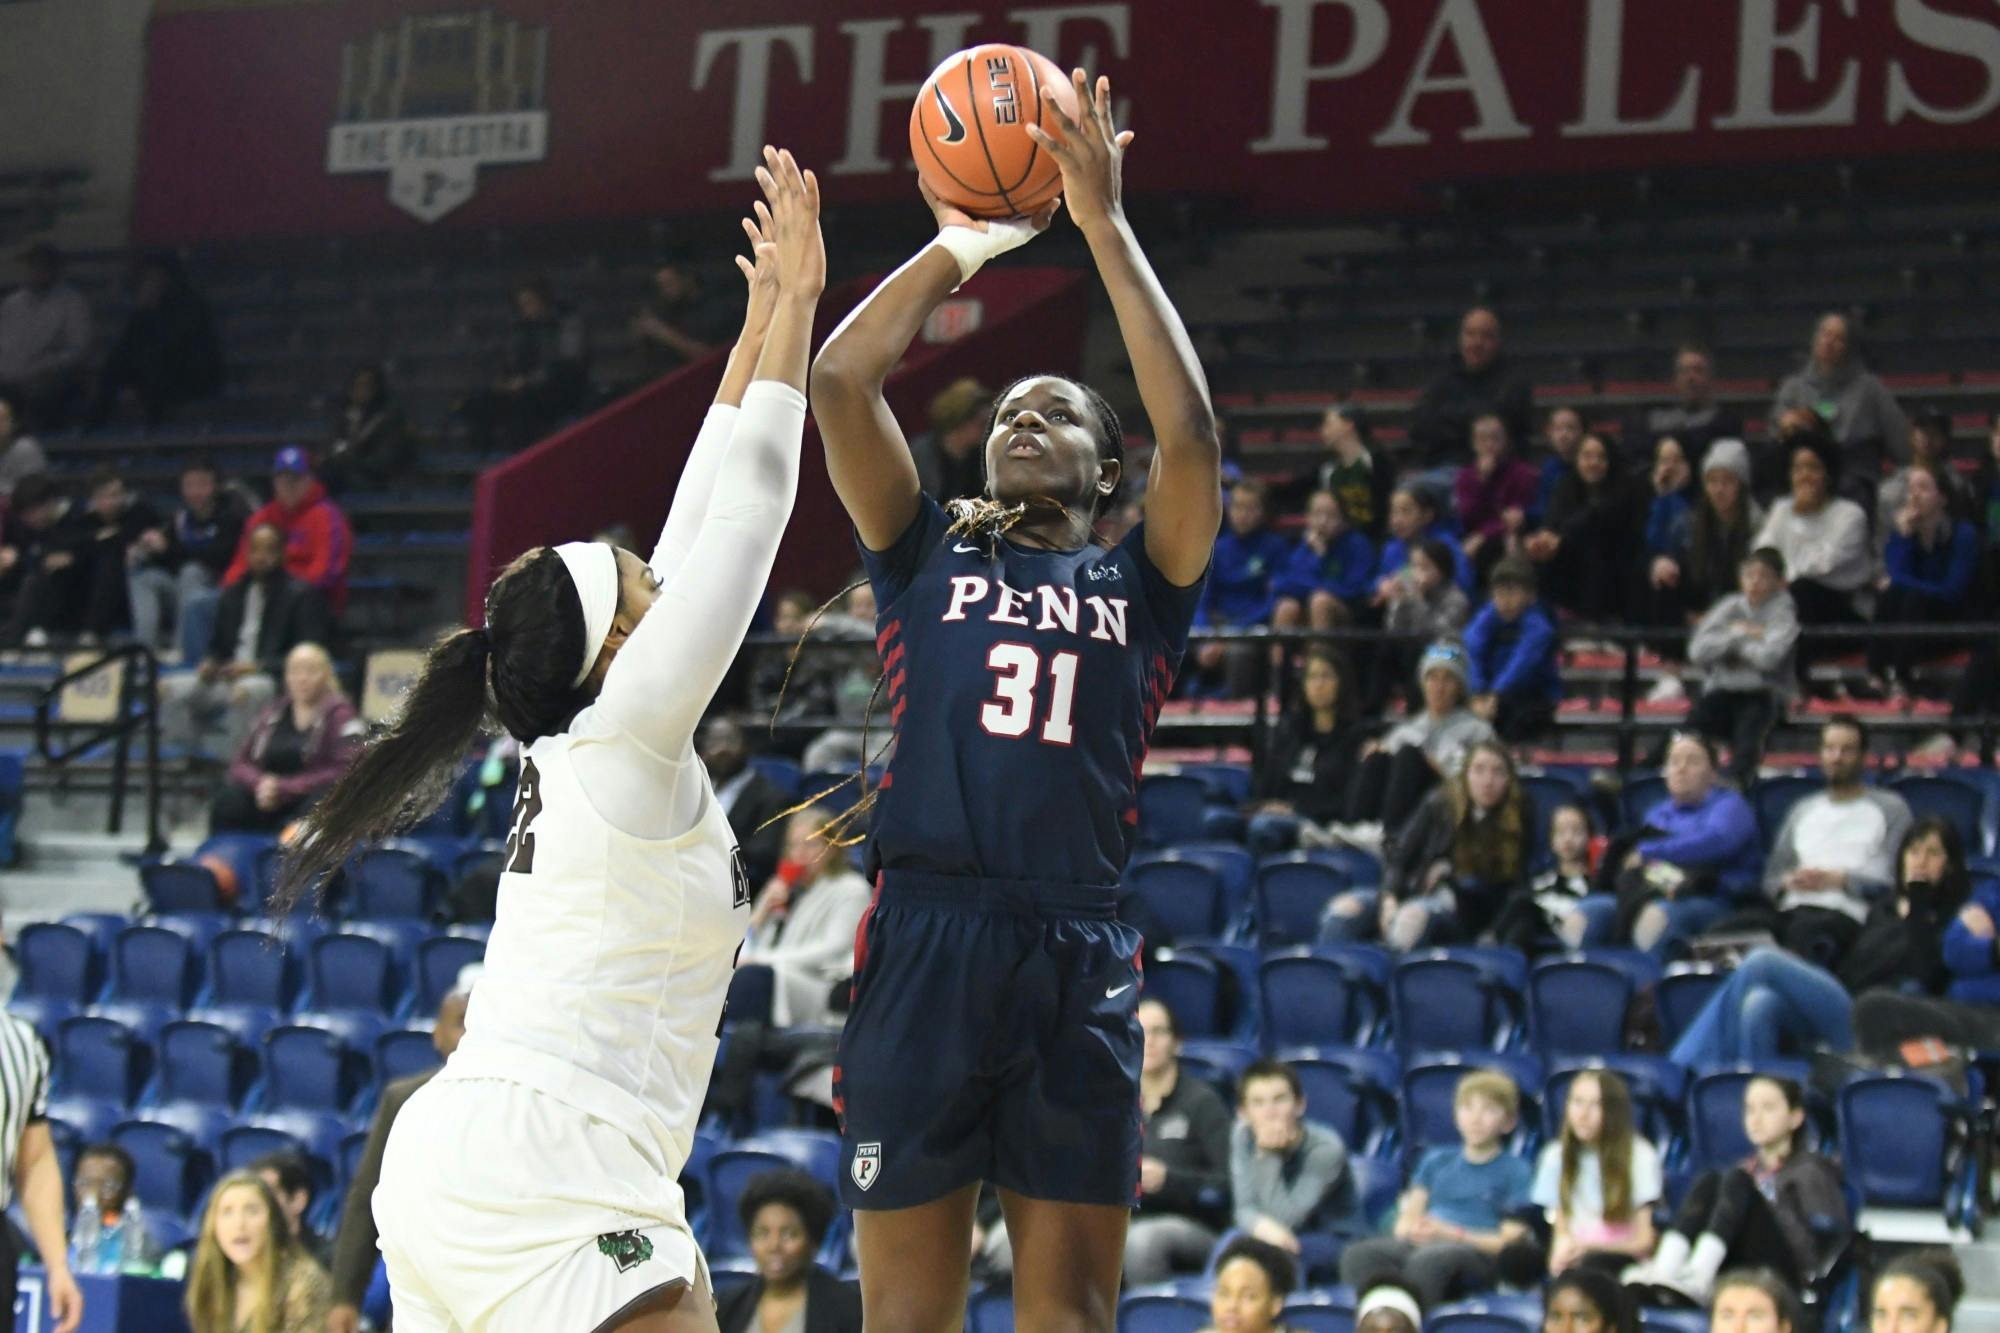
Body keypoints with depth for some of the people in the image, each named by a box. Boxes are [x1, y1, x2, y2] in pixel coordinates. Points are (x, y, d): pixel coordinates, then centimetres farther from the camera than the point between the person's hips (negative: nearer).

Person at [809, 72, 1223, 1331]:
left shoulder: (1138, 584, 15)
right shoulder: (929, 556, 16)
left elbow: (1192, 434, -2)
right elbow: (841, 380, 5)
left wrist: (1107, 228, -2)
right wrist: (968, 242, 11)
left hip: (1078, 954, 0)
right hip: (925, 937, 0)